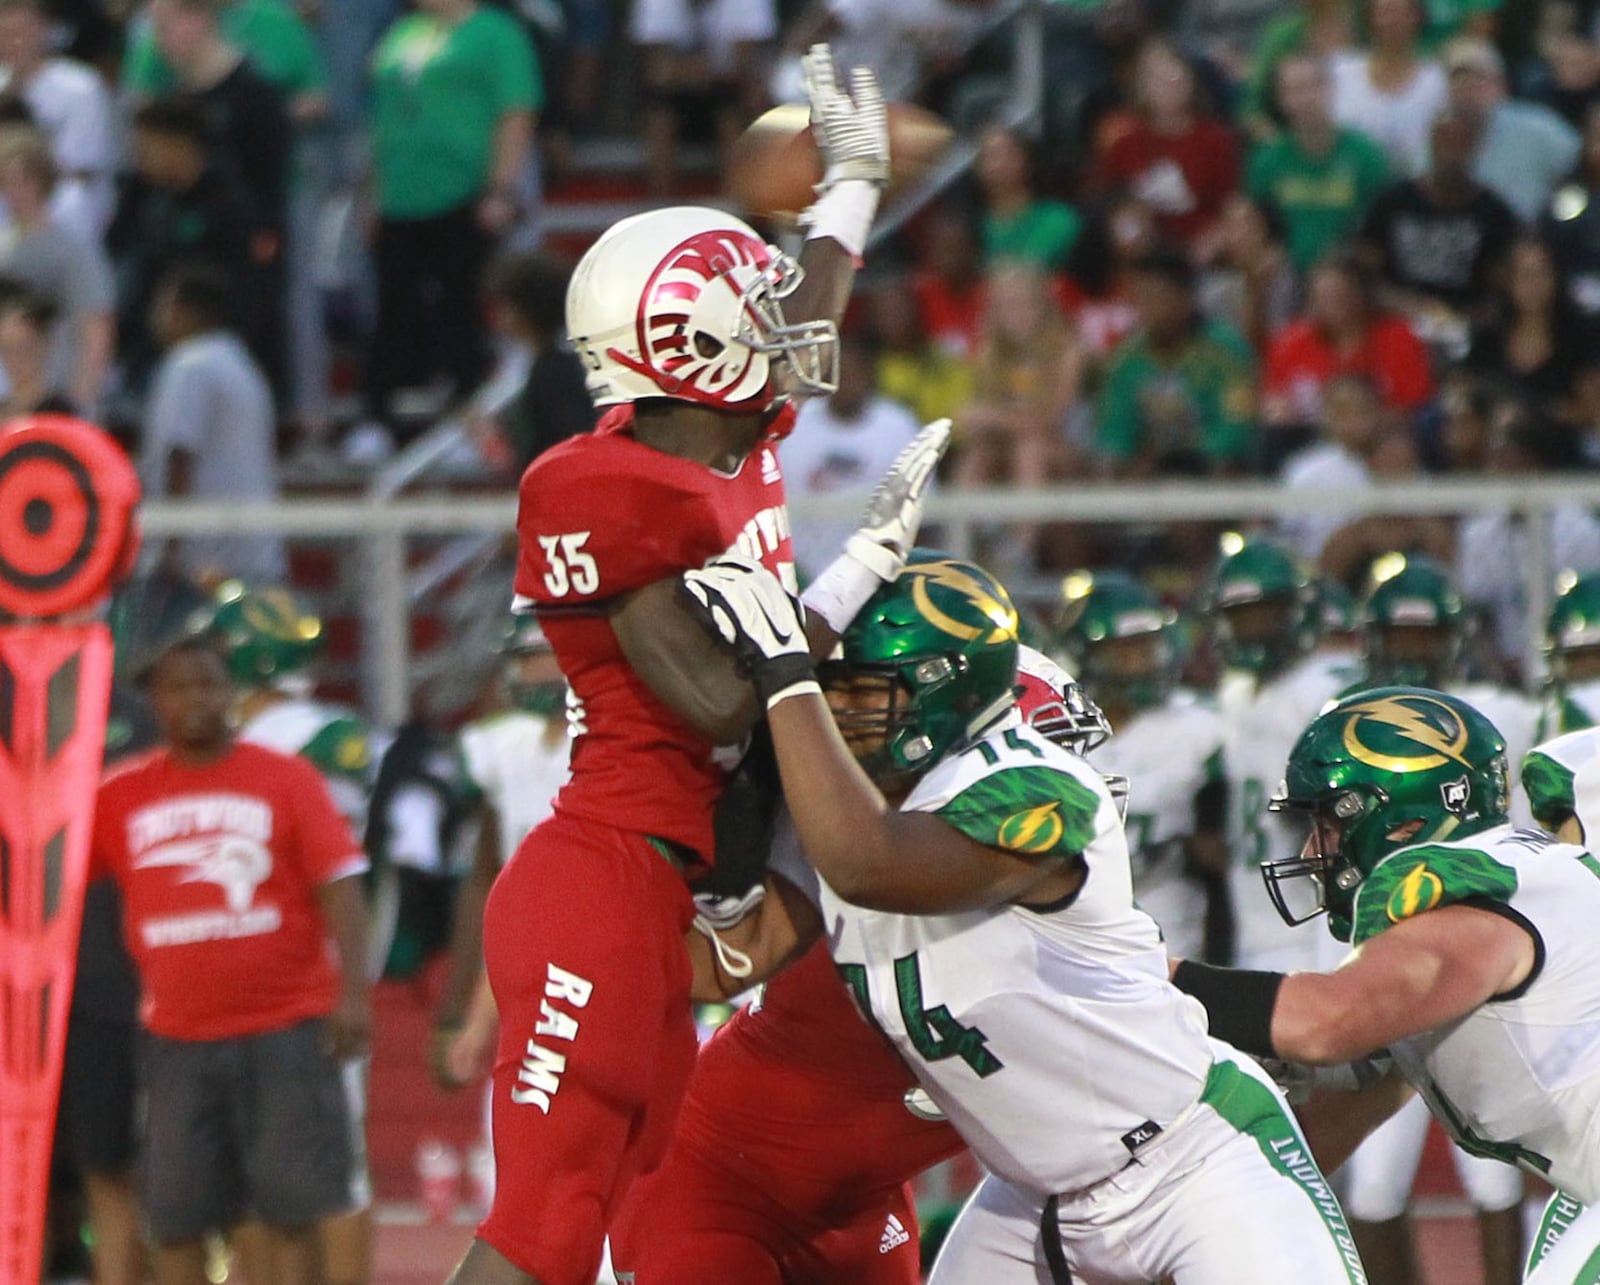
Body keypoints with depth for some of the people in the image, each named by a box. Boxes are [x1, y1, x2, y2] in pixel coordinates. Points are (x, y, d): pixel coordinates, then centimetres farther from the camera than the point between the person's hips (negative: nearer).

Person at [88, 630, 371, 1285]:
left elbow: (339, 884, -4)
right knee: (174, 1219, 3)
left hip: (283, 1029, -3)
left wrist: (353, 989, -14)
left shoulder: (285, 780, 1)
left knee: (290, 1209, -2)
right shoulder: (121, 795, 7)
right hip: (177, 1036, 3)